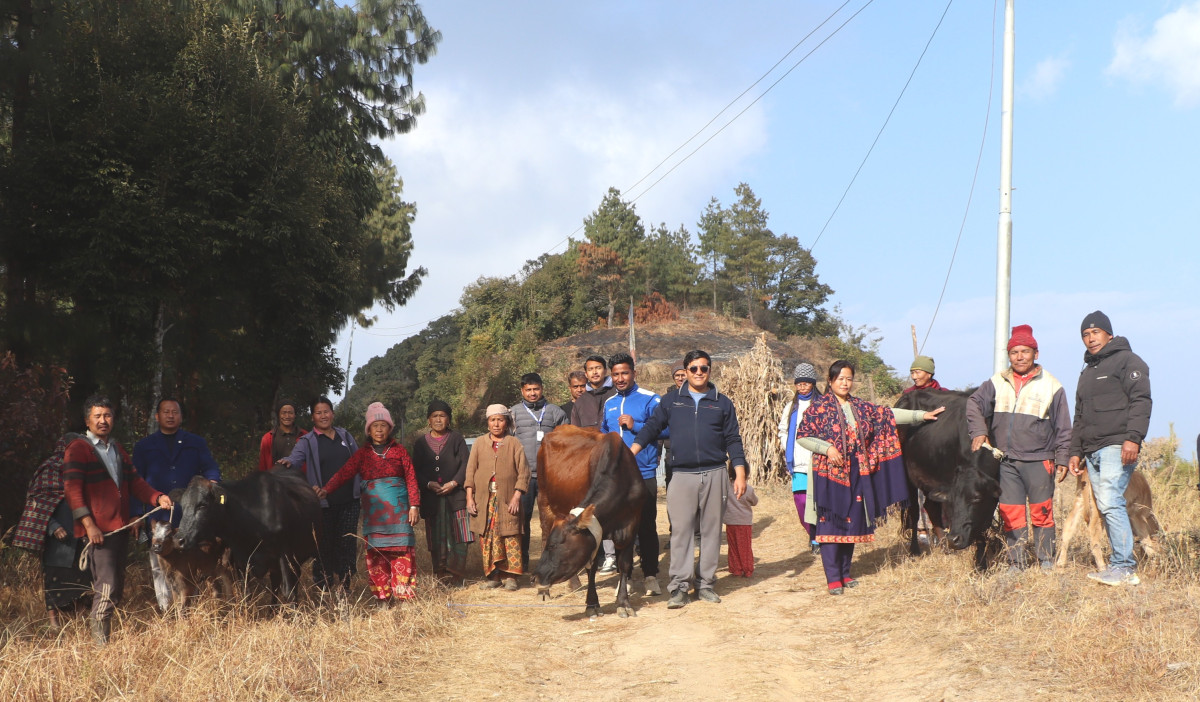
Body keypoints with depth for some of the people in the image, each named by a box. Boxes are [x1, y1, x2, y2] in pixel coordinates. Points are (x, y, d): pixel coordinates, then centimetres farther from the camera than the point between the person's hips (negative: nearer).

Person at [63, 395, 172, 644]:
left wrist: (157, 497, 1)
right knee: (106, 588, -13)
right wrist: (88, 524, -18)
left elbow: (134, 481, 19)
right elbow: (72, 489, -10)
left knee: (117, 587, 11)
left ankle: (110, 637, 19)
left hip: (121, 527, 8)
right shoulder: (78, 449, -3)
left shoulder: (118, 449, 21)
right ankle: (100, 644, -9)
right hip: (98, 530, -8)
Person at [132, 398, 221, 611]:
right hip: (157, 518, 0)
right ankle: (166, 611, -1)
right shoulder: (144, 447, 15)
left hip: (190, 517, 0)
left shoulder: (196, 444, 16)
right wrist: (136, 514, 0)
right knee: (160, 567, -4)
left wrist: (212, 481, -16)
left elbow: (210, 467, 9)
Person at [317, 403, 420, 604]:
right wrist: (326, 489, -19)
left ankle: (404, 595, 0)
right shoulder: (363, 454, 9)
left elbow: (411, 479, 4)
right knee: (375, 553, -1)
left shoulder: (399, 451, 7)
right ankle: (382, 596, 5)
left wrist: (414, 505, -4)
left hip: (398, 510, -1)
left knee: (402, 552, -5)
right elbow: (344, 473, -4)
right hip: (373, 510, 1)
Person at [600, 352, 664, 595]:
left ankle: (650, 575, 6)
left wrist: (635, 425, -17)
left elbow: (664, 429, -13)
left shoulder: (649, 400, -5)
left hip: (644, 474, -5)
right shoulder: (609, 403, 14)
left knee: (647, 526, -3)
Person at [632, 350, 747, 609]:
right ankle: (679, 586, -2)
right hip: (682, 475, -1)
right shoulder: (671, 401, 11)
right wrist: (630, 454, -3)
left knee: (711, 530, 4)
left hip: (714, 474, 1)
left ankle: (706, 583, 11)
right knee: (681, 531, -4)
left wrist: (740, 473, 1)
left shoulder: (722, 403, 10)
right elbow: (651, 427, 9)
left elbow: (733, 440, 9)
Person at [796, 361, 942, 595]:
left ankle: (845, 573, 18)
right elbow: (802, 436, -3)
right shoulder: (819, 406, -2)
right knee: (831, 522, -7)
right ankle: (833, 579, -5)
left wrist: (921, 415, 4)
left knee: (852, 522, 8)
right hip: (829, 472, -5)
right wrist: (827, 448, -16)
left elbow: (887, 415, 10)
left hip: (856, 474, 5)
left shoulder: (860, 407, 12)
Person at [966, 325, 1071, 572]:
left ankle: (1046, 561, 13)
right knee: (1010, 514, 4)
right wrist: (978, 431, -8)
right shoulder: (997, 383, 9)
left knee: (1041, 512, 1)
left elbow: (1063, 427, 4)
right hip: (1006, 462, 2)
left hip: (1038, 461, -2)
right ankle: (1016, 563, 11)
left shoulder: (1051, 385, 2)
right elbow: (975, 404, 8)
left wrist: (1062, 458, 1)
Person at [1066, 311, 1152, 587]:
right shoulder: (1087, 372, 27)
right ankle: (1123, 566, 4)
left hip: (1118, 447, -8)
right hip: (1093, 451, 8)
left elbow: (1140, 401, -10)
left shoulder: (1126, 360, 1)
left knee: (1110, 503, -19)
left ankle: (1124, 567, -19)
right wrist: (1076, 451, 21)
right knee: (1106, 507, 3)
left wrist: (1133, 438, -21)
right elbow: (1080, 417, 30)